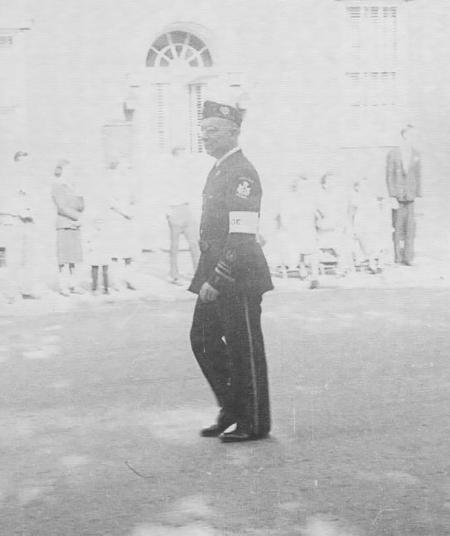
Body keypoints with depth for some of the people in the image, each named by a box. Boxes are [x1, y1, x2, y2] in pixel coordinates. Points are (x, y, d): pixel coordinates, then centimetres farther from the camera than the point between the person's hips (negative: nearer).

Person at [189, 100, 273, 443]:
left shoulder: (242, 174, -16)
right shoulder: (219, 171, 14)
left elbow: (242, 237, -22)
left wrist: (216, 280, -23)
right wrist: (208, 278, 16)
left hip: (240, 277, -10)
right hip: (216, 275, 10)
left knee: (245, 349, 1)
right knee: (203, 339, 13)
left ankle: (254, 424, 13)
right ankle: (232, 410, 26)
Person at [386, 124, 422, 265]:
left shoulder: (415, 154, 8)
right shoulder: (393, 154, -1)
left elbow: (418, 175, 12)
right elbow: (389, 176, -2)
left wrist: (418, 194, 5)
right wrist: (393, 196, -9)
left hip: (411, 195, 2)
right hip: (398, 195, -2)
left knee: (410, 225, -4)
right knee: (398, 226, 2)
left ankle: (408, 257, -1)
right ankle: (398, 256, 11)